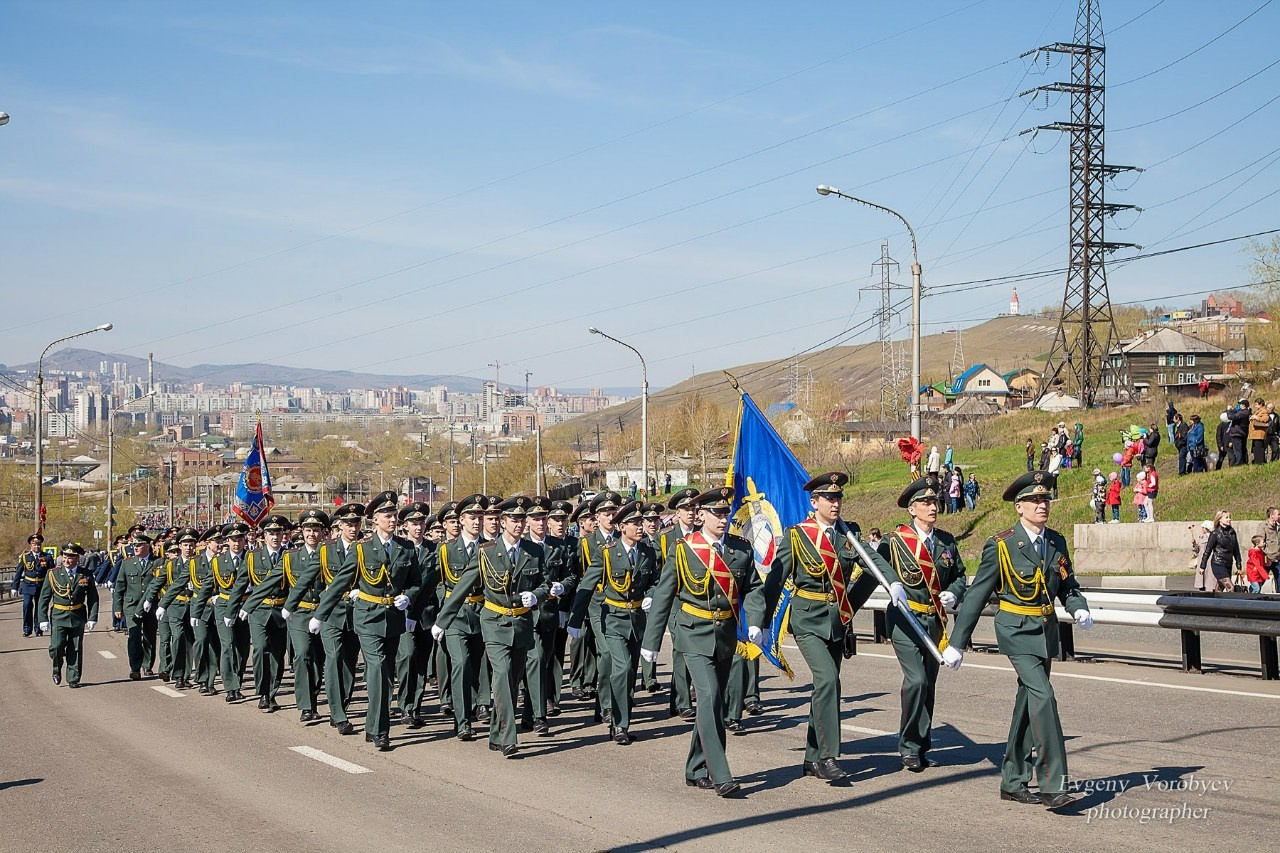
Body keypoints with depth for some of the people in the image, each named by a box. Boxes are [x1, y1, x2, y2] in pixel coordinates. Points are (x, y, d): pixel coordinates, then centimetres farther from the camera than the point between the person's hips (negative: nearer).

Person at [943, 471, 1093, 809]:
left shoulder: (1057, 542, 7)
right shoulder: (1001, 545, -9)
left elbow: (1068, 584, 17)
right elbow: (977, 595, -4)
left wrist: (1079, 608, -7)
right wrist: (957, 643, -3)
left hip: (1047, 630, 6)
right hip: (1016, 629, -6)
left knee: (1028, 704, 11)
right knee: (1043, 696, -20)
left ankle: (1013, 782, 22)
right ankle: (1052, 785, -19)